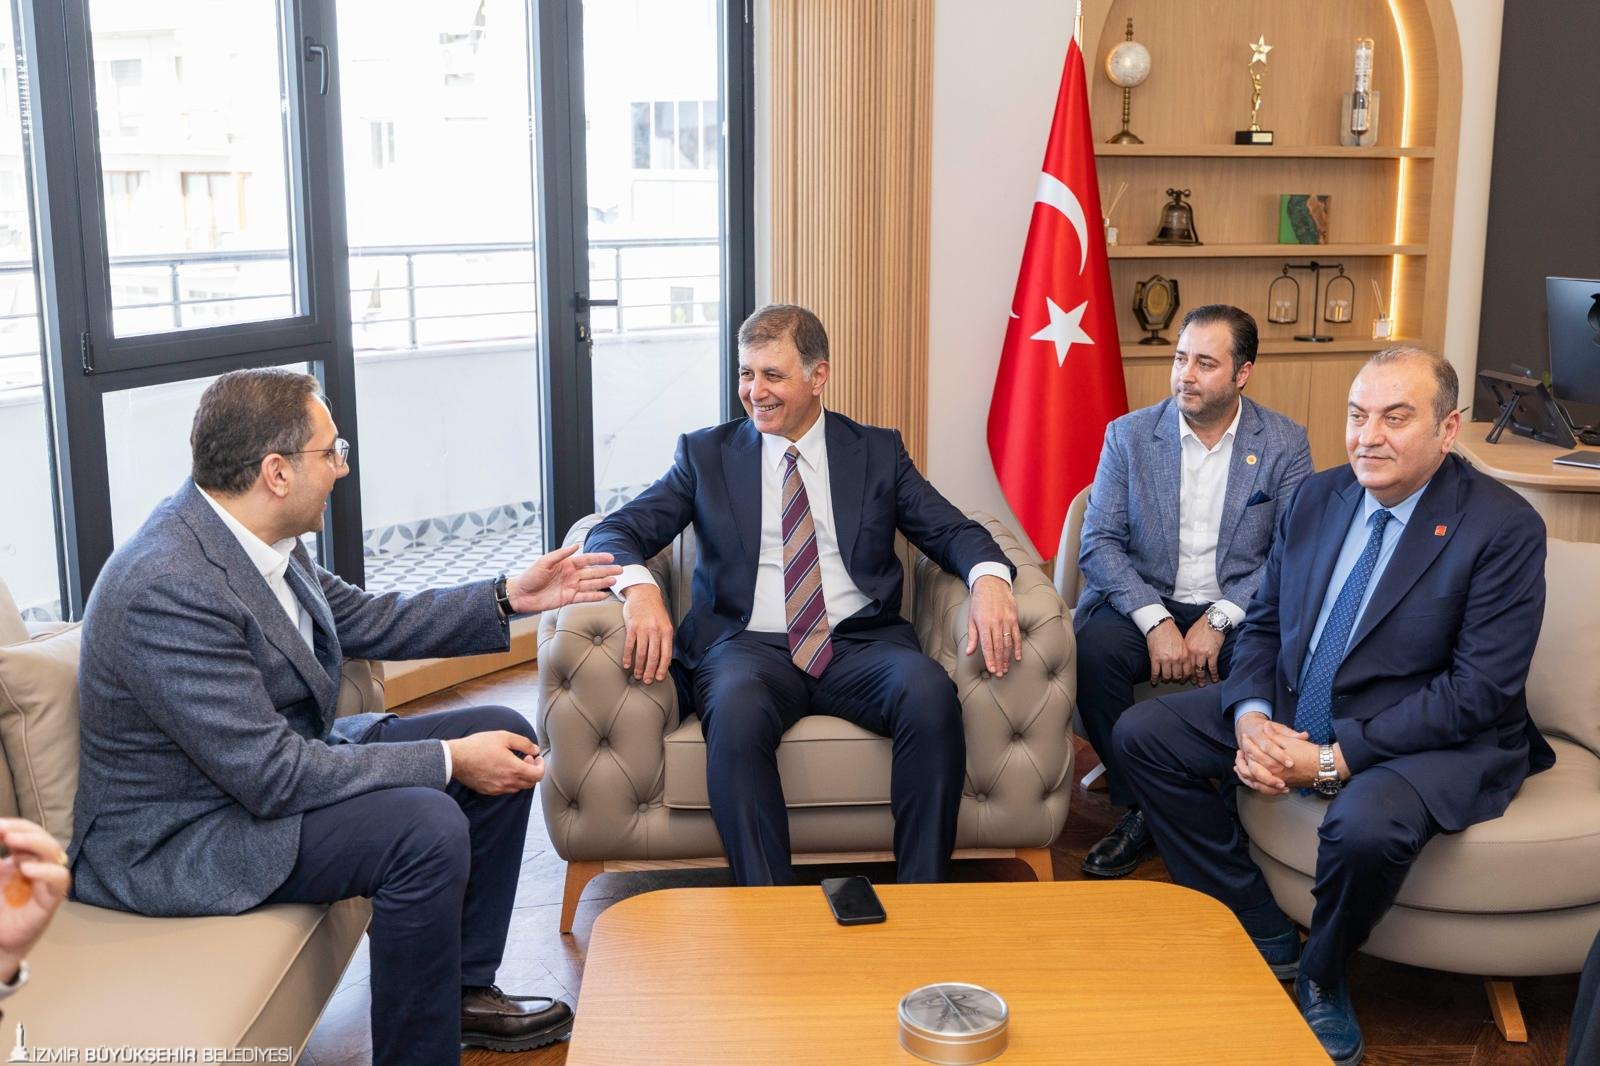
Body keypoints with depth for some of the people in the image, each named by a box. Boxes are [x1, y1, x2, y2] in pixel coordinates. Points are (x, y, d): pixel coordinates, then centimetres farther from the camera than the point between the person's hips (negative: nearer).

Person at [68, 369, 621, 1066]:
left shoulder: (251, 535, -3)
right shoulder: (166, 589, -30)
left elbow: (364, 621, 12)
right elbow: (273, 777, -29)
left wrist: (511, 597, 5)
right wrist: (449, 760, -23)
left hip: (278, 758, 10)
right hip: (177, 839, -10)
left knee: (504, 734, 5)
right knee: (426, 825, -29)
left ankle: (465, 988, 16)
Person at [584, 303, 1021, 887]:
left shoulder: (879, 451, 16)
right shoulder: (706, 454, 14)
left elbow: (952, 531, 10)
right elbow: (613, 532, 7)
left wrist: (989, 578, -15)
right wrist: (639, 588, -17)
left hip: (861, 643, 1)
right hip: (749, 644, -1)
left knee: (930, 690, -31)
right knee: (737, 705, -36)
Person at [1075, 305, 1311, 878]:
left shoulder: (1286, 443, 2)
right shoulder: (1128, 435, 3)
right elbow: (1099, 544, -4)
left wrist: (1219, 619, -18)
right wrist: (1155, 621, -18)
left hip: (1238, 612, 0)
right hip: (1144, 603, 1)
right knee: (1092, 647, -31)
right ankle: (1139, 811, -13)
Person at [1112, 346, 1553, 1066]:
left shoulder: (1504, 528, -14)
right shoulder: (1316, 499, 4)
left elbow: (1480, 690, -19)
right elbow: (1263, 624, 8)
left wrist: (1335, 758, -24)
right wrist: (1250, 717, -14)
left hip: (1435, 738, -6)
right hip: (1293, 711, 6)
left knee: (1367, 824, -38)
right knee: (1142, 734, -4)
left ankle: (1320, 979, -2)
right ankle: (1261, 934, 5)